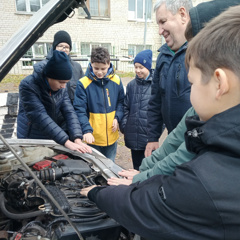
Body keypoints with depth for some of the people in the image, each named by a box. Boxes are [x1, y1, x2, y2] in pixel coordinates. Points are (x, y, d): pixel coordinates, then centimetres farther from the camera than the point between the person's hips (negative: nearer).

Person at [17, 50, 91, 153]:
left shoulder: (61, 89, -3)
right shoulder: (28, 86, -21)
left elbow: (69, 113, -10)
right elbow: (40, 117, -30)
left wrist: (77, 139, -25)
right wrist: (67, 142, -36)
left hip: (53, 139, 5)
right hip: (30, 140, -4)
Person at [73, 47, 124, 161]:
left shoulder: (116, 80, -1)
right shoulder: (83, 83, -12)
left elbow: (121, 102, 10)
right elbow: (80, 110, -13)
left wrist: (117, 118, -6)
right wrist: (87, 130, -25)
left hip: (111, 136, 3)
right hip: (93, 137, -3)